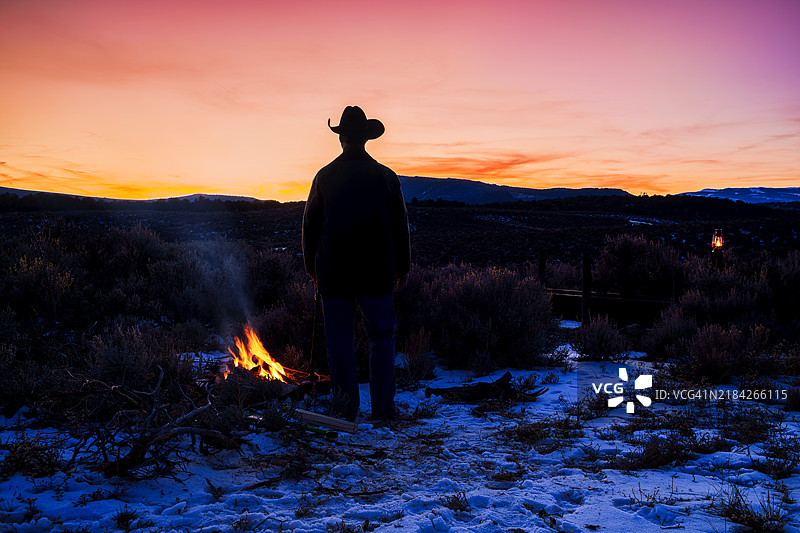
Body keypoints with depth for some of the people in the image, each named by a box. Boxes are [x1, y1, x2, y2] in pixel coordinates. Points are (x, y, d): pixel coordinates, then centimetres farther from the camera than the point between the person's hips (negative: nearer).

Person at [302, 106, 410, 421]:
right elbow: (399, 226, 3)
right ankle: (383, 407, 8)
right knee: (381, 337, 9)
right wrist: (403, 267, 12)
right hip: (376, 274, 0)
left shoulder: (325, 176, 1)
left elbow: (310, 225, 6)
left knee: (339, 340, 6)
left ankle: (346, 409, 9)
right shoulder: (385, 177, 0)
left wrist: (311, 266, 16)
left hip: (333, 273, 1)